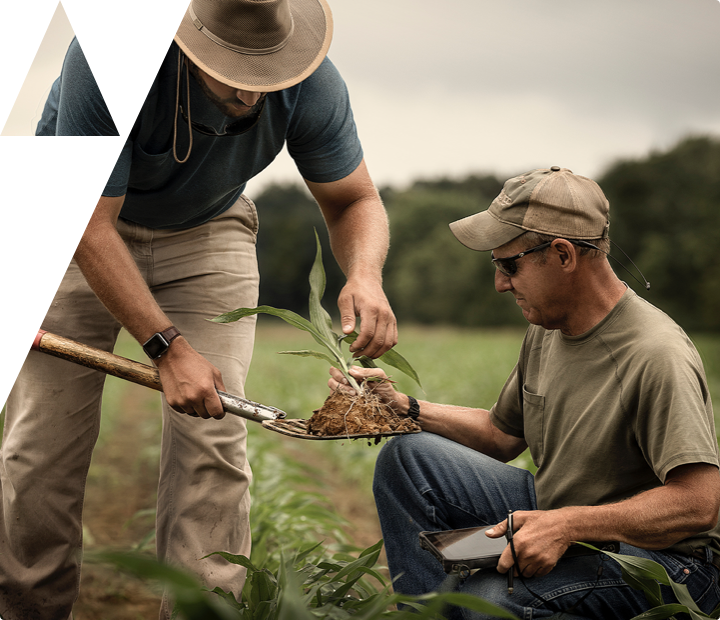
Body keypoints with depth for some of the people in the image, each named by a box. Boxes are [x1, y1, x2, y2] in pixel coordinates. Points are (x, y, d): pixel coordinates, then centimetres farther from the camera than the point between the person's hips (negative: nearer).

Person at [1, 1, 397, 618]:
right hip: (77, 221, -2)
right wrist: (168, 348, -36)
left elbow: (355, 201, -11)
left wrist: (365, 277, -34)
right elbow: (91, 228, -31)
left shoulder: (312, 84, -25)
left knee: (213, 443, -11)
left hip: (206, 230, 2)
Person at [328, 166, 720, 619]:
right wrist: (403, 406, 6)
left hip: (667, 561, -8)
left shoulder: (656, 357, -25)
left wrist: (568, 526, -36)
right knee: (407, 458, 0)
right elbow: (501, 434, 16)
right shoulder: (547, 330, 3)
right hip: (561, 518, 9)